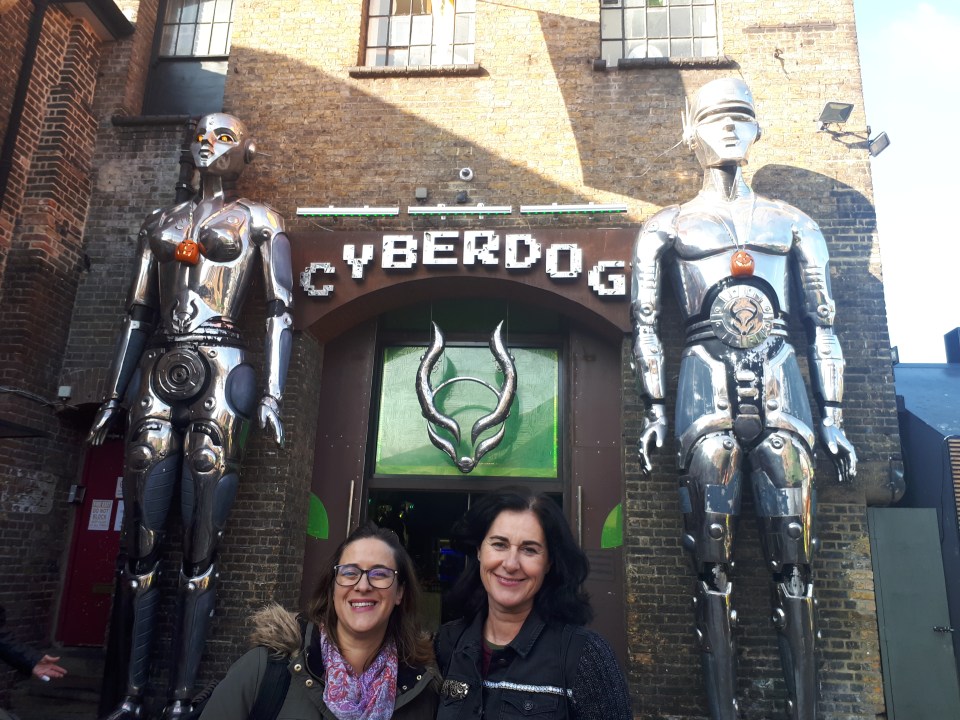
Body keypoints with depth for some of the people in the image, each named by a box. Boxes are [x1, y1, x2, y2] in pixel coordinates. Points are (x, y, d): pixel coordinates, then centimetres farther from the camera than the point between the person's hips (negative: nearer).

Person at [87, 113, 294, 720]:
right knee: (142, 546, 3)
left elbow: (280, 312, 0)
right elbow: (137, 316, 20)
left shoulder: (258, 221, 10)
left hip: (219, 374, -4)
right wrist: (113, 397, 15)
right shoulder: (160, 224, 22)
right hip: (157, 378, 5)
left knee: (201, 551, -4)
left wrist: (272, 393, -11)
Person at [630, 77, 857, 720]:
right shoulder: (666, 228, 15)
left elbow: (823, 324, 15)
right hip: (708, 380, -1)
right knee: (714, 559, -5)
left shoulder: (794, 225, 20)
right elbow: (645, 323, 9)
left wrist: (833, 417, 8)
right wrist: (655, 409, 0)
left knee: (794, 557, -4)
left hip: (780, 379, 2)